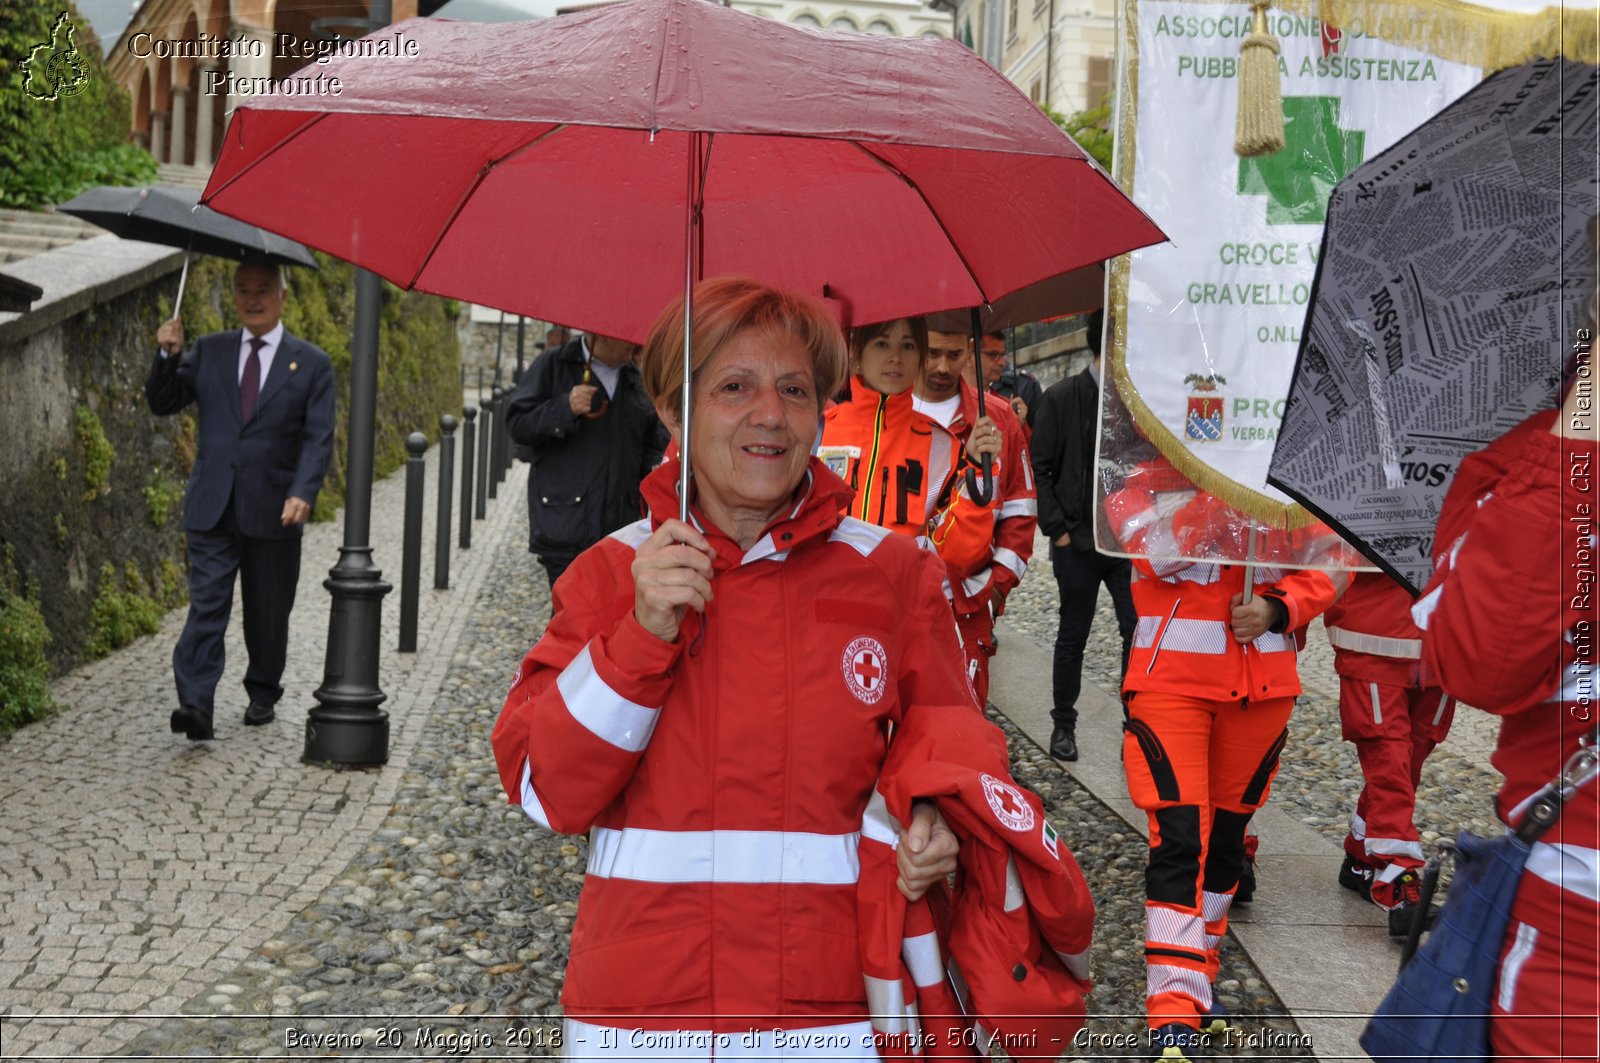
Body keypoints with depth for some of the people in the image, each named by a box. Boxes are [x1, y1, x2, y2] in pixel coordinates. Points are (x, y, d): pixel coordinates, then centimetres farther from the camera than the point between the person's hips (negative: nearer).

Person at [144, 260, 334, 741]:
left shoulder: (311, 364, 3)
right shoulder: (209, 351, 10)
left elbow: (318, 438, -4)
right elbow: (162, 403, 9)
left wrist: (303, 493, -19)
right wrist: (168, 356, -9)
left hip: (273, 510, -1)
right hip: (213, 505, 1)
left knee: (268, 611, 11)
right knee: (207, 604, -9)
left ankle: (263, 694, 29)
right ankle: (195, 706, -16)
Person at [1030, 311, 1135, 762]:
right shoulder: (1061, 398, -5)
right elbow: (1039, 469, -4)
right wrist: (1058, 530, -8)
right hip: (1078, 543, -2)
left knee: (1140, 632, -4)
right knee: (1072, 638, 10)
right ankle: (1063, 724, 25)